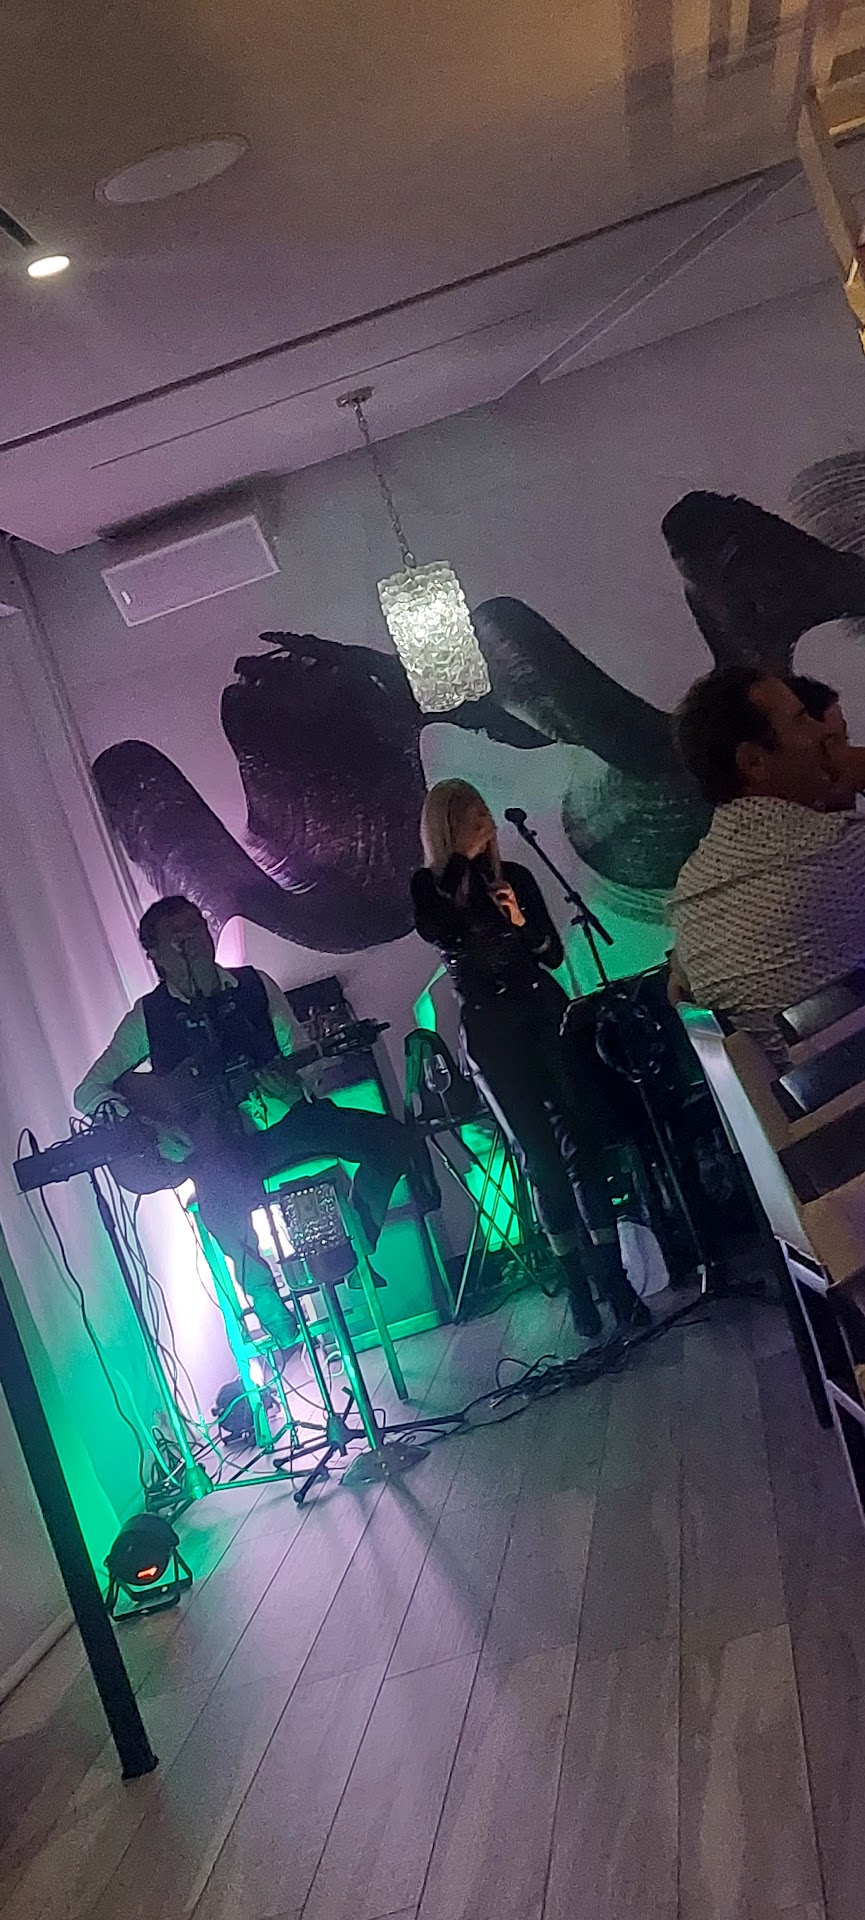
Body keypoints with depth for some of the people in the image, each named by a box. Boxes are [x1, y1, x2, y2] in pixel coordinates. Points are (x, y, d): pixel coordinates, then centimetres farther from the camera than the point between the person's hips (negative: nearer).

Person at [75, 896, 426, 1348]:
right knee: (222, 1202, -37)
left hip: (282, 1118, 3)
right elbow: (88, 1091, 1)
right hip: (217, 1142, -3)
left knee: (389, 1137, -16)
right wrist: (151, 1126, -15)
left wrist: (295, 1085, -19)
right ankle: (265, 1299, -5)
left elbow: (299, 1056, 6)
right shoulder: (149, 1016, -1)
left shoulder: (256, 986, 5)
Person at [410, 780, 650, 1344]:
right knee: (540, 1156, 0)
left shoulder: (516, 876, 8)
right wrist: (463, 860, -14)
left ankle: (614, 1276, -3)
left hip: (545, 1013, 2)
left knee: (579, 1143, -6)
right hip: (490, 1033, -1)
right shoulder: (429, 886, 3)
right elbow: (438, 932, -19)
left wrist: (523, 923, -12)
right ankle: (578, 1282, 9)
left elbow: (554, 953, 9)